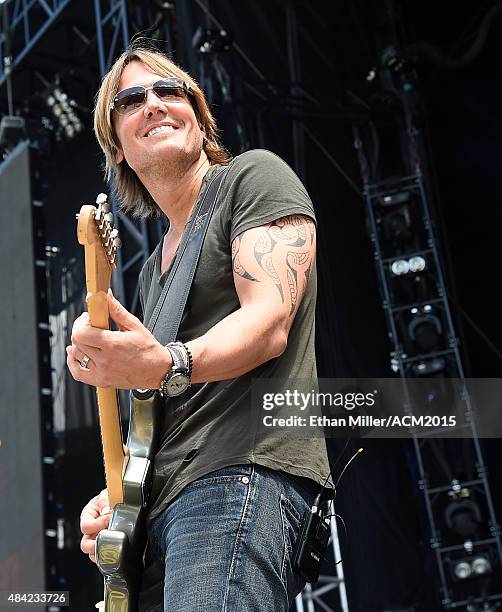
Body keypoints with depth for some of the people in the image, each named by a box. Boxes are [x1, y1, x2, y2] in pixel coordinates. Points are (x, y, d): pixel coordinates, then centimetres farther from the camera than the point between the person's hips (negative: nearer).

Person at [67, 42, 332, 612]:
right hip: (160, 504, 8)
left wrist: (163, 366, -30)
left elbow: (269, 323, -12)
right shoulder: (153, 269, 26)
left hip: (244, 474, -8)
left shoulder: (254, 175, 4)